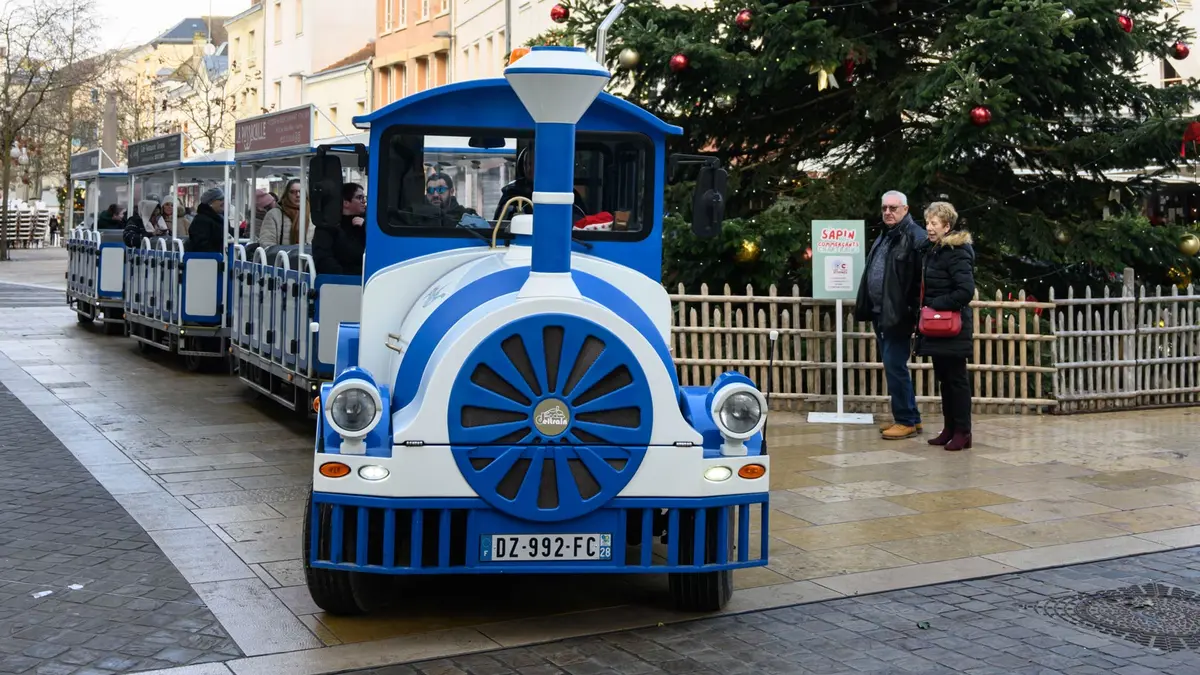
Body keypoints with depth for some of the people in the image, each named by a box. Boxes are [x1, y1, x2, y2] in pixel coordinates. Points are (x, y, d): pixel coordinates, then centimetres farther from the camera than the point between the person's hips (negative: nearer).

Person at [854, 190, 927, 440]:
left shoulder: (914, 236, -12)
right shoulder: (885, 236, 18)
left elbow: (921, 278, -18)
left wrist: (911, 312, -22)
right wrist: (866, 306, 18)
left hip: (898, 314, -9)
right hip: (880, 313, 10)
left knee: (895, 367, -7)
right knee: (892, 367, 14)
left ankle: (907, 421, 2)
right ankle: (907, 417, 22)